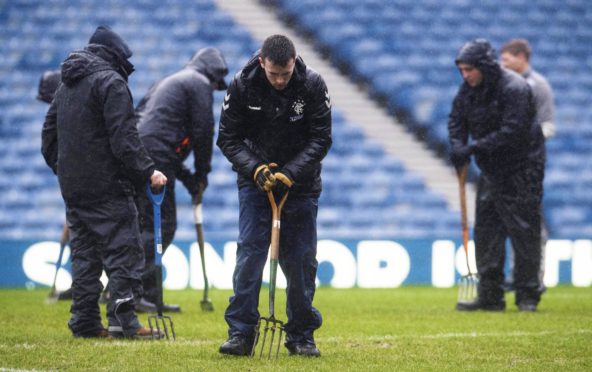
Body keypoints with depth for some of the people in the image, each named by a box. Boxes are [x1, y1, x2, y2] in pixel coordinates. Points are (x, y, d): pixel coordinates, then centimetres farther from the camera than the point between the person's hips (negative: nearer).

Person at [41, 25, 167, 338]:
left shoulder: (66, 85, 17)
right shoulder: (111, 82, -9)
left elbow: (49, 136, 21)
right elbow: (123, 138, -18)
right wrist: (147, 172, -17)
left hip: (73, 189, 8)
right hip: (108, 188, -8)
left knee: (84, 254, 11)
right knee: (123, 252, -6)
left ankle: (85, 322, 9)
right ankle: (123, 321, -12)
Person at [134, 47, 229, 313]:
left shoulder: (169, 82, 31)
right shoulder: (200, 84, 4)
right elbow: (203, 132, -3)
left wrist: (189, 179, 24)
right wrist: (201, 176, 9)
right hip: (155, 160, -9)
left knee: (147, 224, 13)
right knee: (160, 225, -8)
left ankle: (149, 296, 14)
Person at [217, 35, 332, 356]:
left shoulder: (313, 85, -15)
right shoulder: (242, 85, -14)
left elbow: (321, 139, -12)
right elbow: (228, 138, -8)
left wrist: (289, 173, -22)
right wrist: (255, 168, -22)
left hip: (300, 183, 0)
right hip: (255, 181, 0)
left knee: (300, 259, 1)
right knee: (249, 253, -9)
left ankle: (301, 335, 11)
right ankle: (240, 333, -6)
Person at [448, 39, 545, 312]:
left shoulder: (514, 88, -20)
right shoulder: (468, 89, 3)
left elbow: (512, 132, -26)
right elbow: (456, 121, 8)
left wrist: (474, 148, -27)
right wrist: (458, 147, -13)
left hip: (522, 169, -7)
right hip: (491, 169, 7)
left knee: (523, 230, -6)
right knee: (486, 230, 5)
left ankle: (528, 296, 0)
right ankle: (490, 296, 9)